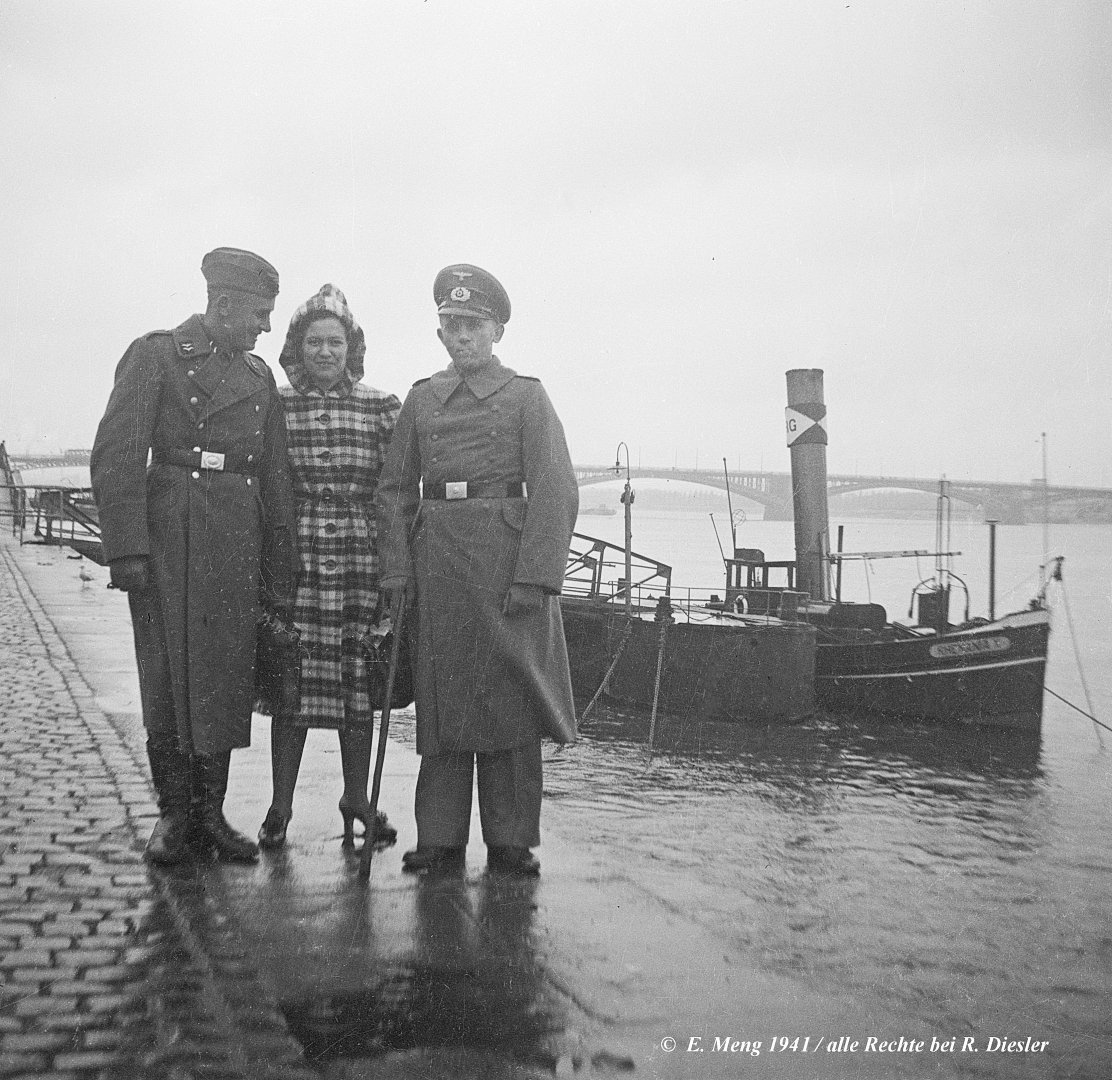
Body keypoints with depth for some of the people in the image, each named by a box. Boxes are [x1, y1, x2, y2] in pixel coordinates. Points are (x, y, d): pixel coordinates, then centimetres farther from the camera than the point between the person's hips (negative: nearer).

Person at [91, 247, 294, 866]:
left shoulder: (259, 377, 16)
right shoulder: (156, 357, 0)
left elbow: (276, 481, 15)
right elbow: (117, 459, -7)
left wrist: (279, 572, 11)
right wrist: (127, 549, -16)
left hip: (239, 542, 5)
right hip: (169, 539, -4)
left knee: (228, 676, 4)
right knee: (170, 675, -1)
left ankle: (212, 814, 14)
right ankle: (176, 816, 10)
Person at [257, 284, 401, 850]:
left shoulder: (381, 406, 6)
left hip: (362, 553, 1)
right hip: (294, 552, 0)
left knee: (359, 677, 6)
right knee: (292, 676, -1)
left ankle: (357, 799, 20)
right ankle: (280, 805, 11)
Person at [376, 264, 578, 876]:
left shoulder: (526, 396, 3)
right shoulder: (422, 399, 15)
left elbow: (556, 491, -5)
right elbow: (395, 487, 13)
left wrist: (536, 577, -14)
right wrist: (396, 568, 2)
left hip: (507, 555, -3)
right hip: (437, 560, 3)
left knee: (508, 692, -1)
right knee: (442, 696, 4)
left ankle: (511, 842, 7)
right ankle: (440, 839, 11)